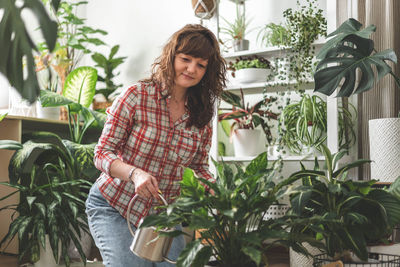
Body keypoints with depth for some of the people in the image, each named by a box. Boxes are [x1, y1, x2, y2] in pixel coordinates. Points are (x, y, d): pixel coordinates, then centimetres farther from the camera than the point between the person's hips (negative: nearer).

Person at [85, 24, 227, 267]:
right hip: (114, 205, -4)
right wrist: (135, 173, -31)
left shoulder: (202, 116, 0)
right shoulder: (136, 96, -14)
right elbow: (103, 153, -13)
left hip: (163, 212, 4)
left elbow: (200, 168, 7)